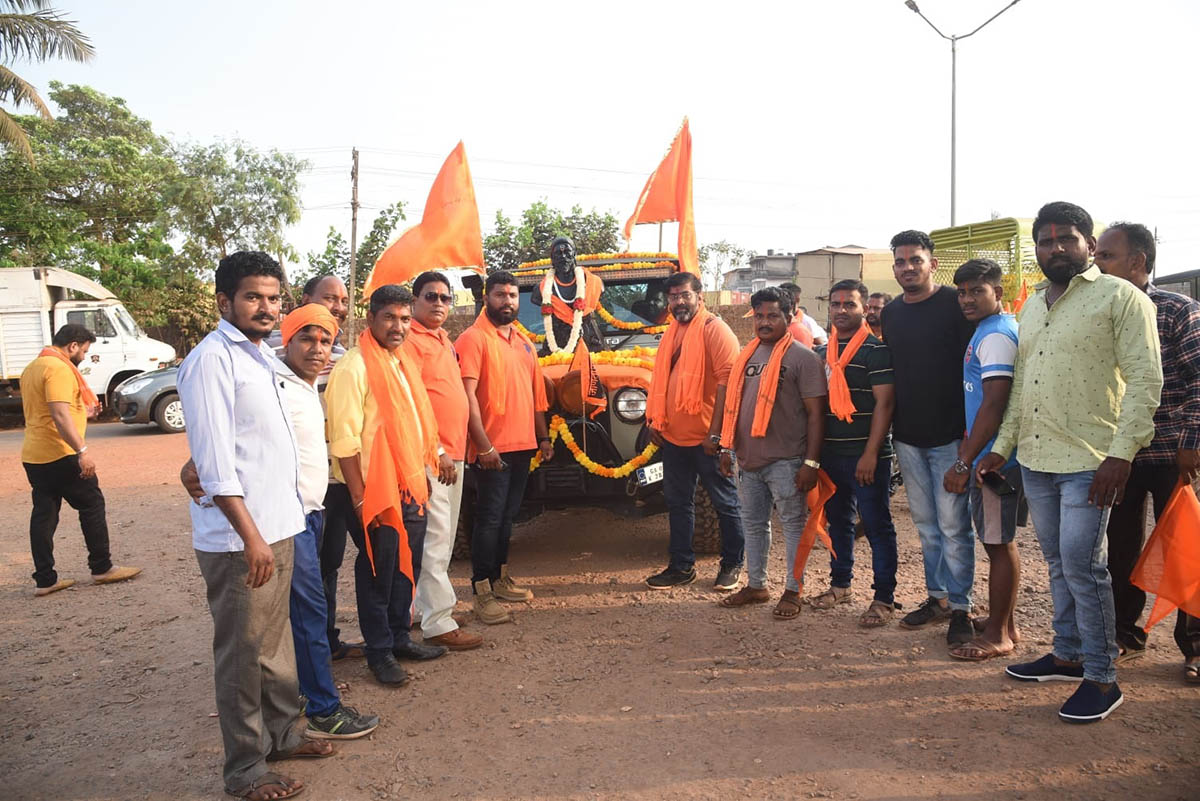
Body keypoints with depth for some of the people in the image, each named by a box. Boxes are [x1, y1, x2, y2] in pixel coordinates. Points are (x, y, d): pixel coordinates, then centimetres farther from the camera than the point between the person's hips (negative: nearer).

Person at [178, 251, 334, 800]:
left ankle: (280, 734, 34)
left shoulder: (262, 355, 14)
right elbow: (215, 461, -19)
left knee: (275, 641, 19)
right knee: (243, 652, 3)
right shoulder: (212, 359, -14)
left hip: (279, 526, 9)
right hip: (239, 538, -9)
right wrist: (251, 535, -21)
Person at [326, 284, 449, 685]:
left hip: (411, 488, 8)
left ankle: (400, 637, 33)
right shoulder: (355, 367, -15)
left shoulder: (403, 363, 12)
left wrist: (423, 475, 16)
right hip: (376, 491, -8)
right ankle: (380, 652, 20)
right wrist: (359, 498, -19)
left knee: (406, 567, 17)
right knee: (378, 572, 5)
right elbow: (344, 440, -19)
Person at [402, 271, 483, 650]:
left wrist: (456, 449, 15)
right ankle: (439, 623, -1)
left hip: (453, 453, 10)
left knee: (444, 536, 15)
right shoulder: (410, 341, -11)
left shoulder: (443, 340, 17)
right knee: (435, 537, -7)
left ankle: (425, 604, 27)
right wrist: (437, 452, -19)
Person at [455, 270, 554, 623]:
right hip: (492, 448, -7)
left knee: (507, 515, 16)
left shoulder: (523, 341, 15)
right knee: (489, 518, -4)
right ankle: (483, 594, 3)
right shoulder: (473, 339, -9)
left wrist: (543, 437, 16)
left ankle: (500, 578, 28)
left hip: (523, 445, 7)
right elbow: (467, 395, -16)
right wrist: (483, 445, -21)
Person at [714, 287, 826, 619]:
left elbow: (816, 412, -11)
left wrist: (811, 462, -16)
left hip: (785, 460, -7)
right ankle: (755, 585, 30)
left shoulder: (802, 357, -8)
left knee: (793, 524, 5)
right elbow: (732, 402, 18)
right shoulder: (746, 355, 12)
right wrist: (727, 447, 15)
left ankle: (793, 591, 18)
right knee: (753, 523, 16)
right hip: (749, 458, 7)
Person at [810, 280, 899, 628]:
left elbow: (884, 403, -13)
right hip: (831, 453, 7)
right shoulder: (822, 353, 14)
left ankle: (884, 599, 9)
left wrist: (870, 454, -20)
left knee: (877, 526, 0)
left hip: (866, 455, -7)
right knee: (838, 521, 16)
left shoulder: (876, 349, -7)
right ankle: (840, 585, 30)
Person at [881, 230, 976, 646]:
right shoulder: (890, 313, 11)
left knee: (953, 525, -1)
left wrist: (971, 435, -13)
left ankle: (960, 607, 10)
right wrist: (891, 425, 12)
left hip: (949, 436, -6)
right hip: (907, 436, 6)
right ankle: (936, 597, 26)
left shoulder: (955, 304, -7)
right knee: (926, 524, 14)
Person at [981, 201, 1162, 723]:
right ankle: (1068, 655, 28)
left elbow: (1145, 378, -11)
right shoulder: (1031, 306, 16)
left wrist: (1121, 453, -18)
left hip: (1089, 461, -6)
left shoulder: (1120, 298, -5)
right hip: (1035, 459, 7)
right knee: (1058, 563, 14)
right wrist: (1002, 446, 15)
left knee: (1082, 565, -5)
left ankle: (1101, 678, 9)